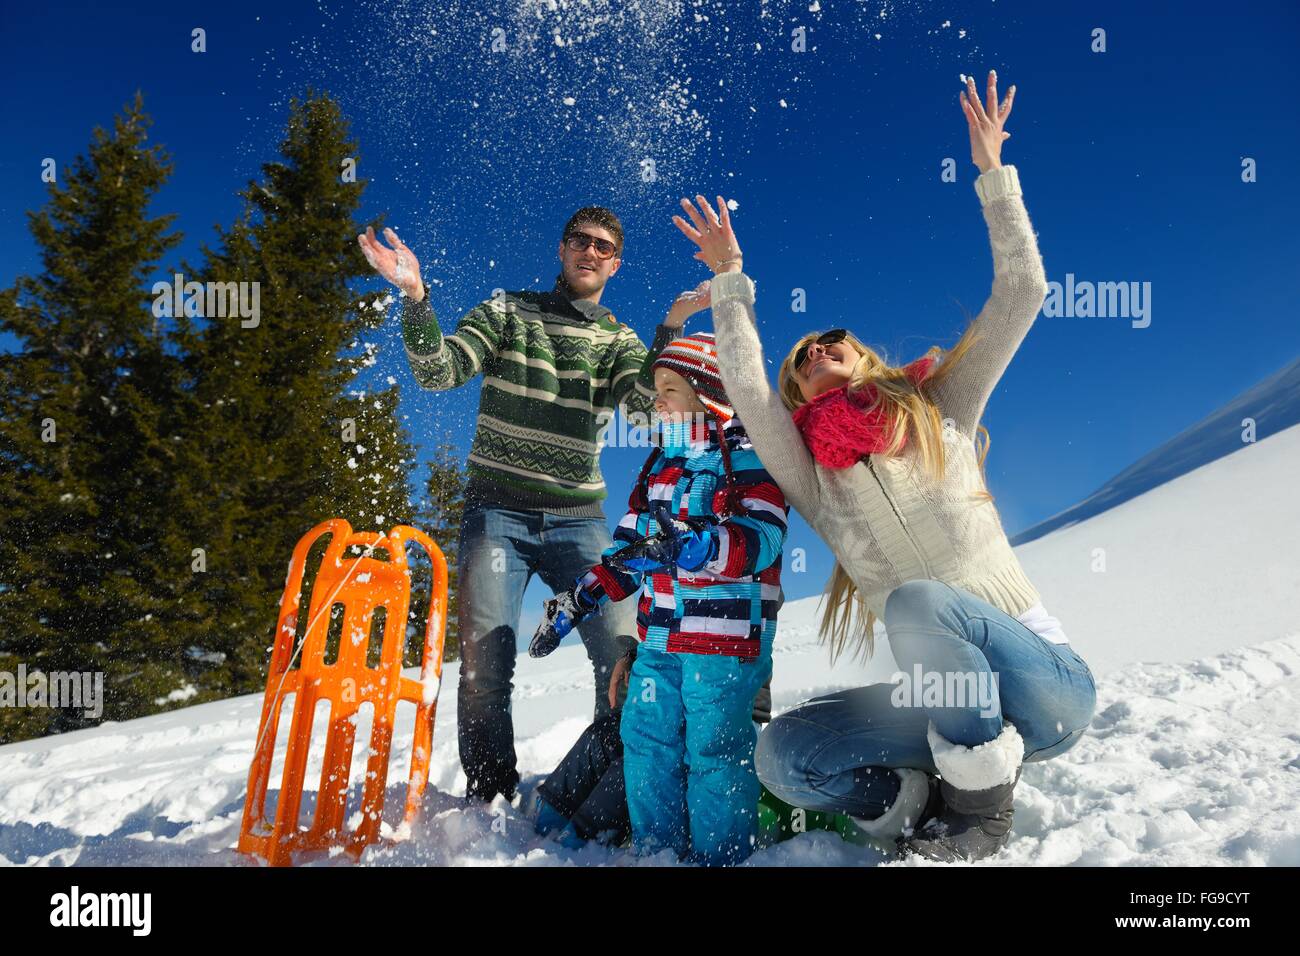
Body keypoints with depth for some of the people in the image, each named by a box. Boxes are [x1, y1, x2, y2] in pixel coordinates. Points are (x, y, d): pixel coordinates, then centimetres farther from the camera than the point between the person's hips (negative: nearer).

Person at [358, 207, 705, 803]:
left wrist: (671, 327, -23)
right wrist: (415, 296, -21)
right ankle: (490, 803, 8)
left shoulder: (621, 342, 10)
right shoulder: (506, 312, 7)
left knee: (623, 654, -8)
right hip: (497, 512, -1)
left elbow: (646, 402, -10)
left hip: (578, 519, 2)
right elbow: (439, 372, -6)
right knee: (485, 660, -8)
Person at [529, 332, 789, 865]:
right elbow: (629, 548, 20)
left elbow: (762, 538, -19)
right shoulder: (660, 464, 18)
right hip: (659, 635, 7)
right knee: (646, 740, 8)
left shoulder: (747, 455, -5)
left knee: (713, 748, -4)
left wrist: (692, 547, -34)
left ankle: (719, 858, 11)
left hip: (727, 633, -7)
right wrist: (576, 602, 11)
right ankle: (654, 851, 22)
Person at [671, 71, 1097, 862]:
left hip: (1049, 685, -2)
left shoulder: (944, 413, 2)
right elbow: (747, 391, -10)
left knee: (918, 598, -33)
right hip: (949, 700, 2)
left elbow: (1022, 293, -2)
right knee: (783, 753, -16)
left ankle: (980, 803, -14)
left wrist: (993, 174, -3)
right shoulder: (814, 480, 5)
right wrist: (731, 282, -5)